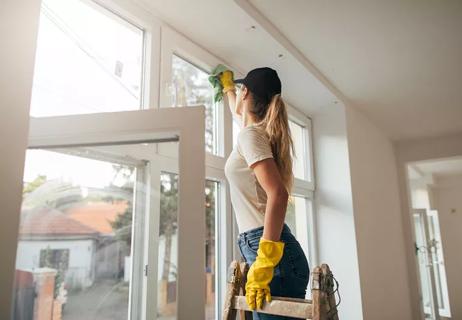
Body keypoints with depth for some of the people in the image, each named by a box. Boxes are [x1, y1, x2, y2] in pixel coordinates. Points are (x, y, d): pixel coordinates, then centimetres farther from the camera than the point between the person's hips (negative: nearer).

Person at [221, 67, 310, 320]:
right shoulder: (261, 131, 17)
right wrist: (227, 87, 60)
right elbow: (238, 114, 42)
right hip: (271, 249, 9)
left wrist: (265, 262, -26)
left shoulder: (250, 135, -10)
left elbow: (277, 194, -22)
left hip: (268, 248, -9)